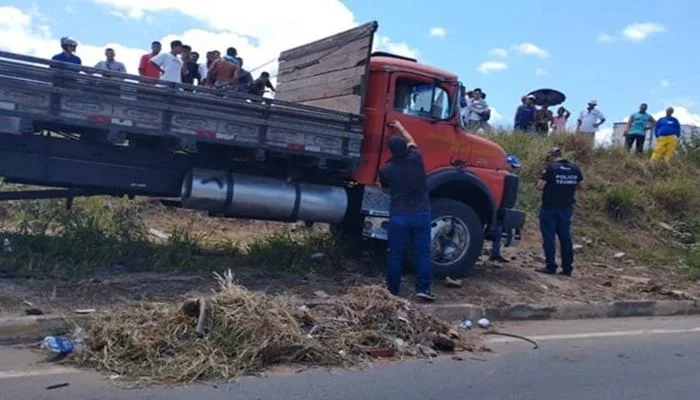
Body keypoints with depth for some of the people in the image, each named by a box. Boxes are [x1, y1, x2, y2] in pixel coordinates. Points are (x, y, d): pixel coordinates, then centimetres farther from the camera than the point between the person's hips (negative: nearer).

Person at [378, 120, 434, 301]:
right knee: (423, 252, 6)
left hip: (398, 215, 0)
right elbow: (412, 142, 22)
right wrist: (400, 127, 36)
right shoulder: (415, 159, -1)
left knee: (395, 254, 7)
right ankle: (423, 288, 3)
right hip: (421, 213, 1)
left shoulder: (385, 169, -3)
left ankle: (392, 289, 14)